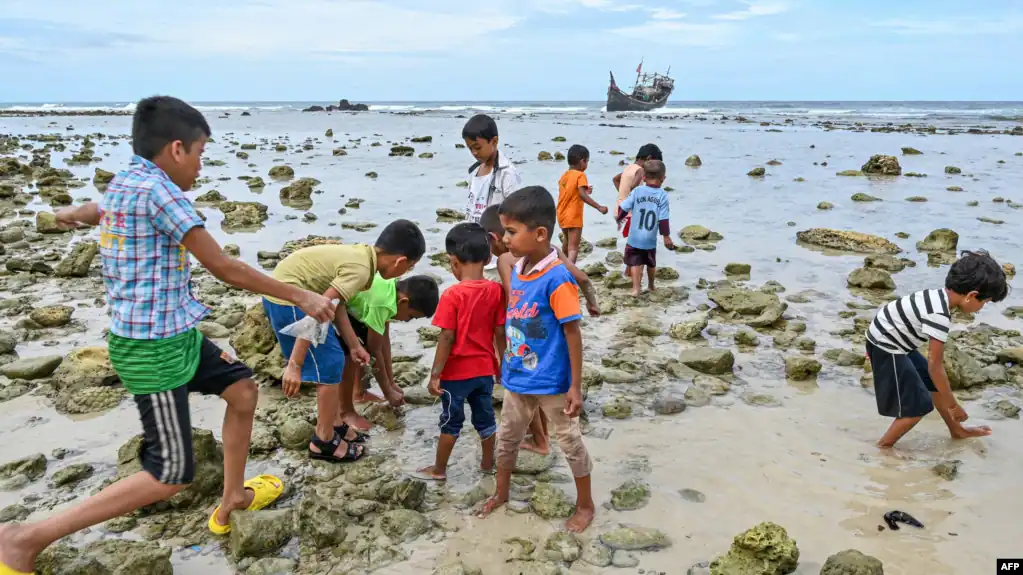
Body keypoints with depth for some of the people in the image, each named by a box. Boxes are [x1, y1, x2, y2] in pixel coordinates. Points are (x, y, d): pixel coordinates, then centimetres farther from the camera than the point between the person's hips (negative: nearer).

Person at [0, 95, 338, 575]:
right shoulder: (158, 190, -21)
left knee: (242, 388, 19)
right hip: (153, 348, -10)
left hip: (173, 334, 10)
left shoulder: (122, 184, 7)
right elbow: (225, 269, -20)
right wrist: (299, 296, -12)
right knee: (171, 474, -4)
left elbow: (94, 209, 33)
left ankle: (232, 500, 32)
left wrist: (70, 215, 57)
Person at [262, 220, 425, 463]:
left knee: (334, 360, 17)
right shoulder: (360, 269, -23)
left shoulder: (360, 254, 6)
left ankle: (335, 424, 30)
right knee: (329, 366, -2)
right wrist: (294, 364, -27)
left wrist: (354, 346, 11)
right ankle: (324, 442, 11)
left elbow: (336, 303, 11)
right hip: (288, 299, -10)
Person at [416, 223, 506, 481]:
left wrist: (435, 374, -11)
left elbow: (447, 339, -19)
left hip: (456, 372, -4)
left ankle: (439, 469, 24)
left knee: (451, 421, 10)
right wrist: (502, 362, 13)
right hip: (485, 369, 4)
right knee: (485, 417, 19)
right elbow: (500, 333, -1)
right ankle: (488, 463, 34)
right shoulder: (497, 291, -6)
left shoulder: (452, 295, -19)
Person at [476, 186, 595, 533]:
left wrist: (575, 386, -16)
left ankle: (585, 505, 30)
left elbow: (573, 333, -19)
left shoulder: (557, 278, -24)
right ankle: (501, 494, 44)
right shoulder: (517, 271, -1)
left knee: (570, 441, 12)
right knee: (507, 437, 22)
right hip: (517, 378, 7)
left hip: (551, 382, -7)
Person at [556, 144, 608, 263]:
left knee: (568, 242, 29)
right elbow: (582, 195, -26)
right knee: (573, 247, -9)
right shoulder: (580, 175, -14)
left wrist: (585, 191, 22)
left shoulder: (564, 175, 10)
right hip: (573, 217, -8)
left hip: (562, 216, 8)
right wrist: (599, 207, -28)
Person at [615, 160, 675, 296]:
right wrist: (666, 237, -2)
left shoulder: (637, 191, -7)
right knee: (651, 264, 21)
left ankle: (636, 288, -5)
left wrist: (619, 218, 19)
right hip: (650, 239, 1)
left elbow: (624, 208, -3)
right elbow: (663, 219, -11)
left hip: (635, 238, -1)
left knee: (635, 263, 5)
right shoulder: (662, 195, -10)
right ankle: (651, 286, 39)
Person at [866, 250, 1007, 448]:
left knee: (933, 383, 20)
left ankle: (957, 431, 38)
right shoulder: (940, 315, -28)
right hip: (886, 346, -10)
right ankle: (883, 447, 12)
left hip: (892, 340, 10)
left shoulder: (940, 297, 0)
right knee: (918, 405, -3)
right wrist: (953, 405, -12)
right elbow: (935, 366, -22)